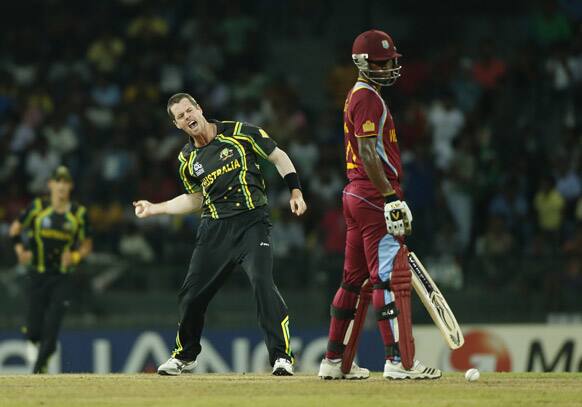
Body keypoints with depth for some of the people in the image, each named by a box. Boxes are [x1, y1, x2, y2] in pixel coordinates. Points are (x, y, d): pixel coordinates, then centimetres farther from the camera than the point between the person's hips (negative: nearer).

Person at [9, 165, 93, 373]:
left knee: (50, 330, -12)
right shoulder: (38, 207, 0)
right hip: (36, 276, 0)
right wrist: (20, 250, -6)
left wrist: (75, 256, -9)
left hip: (62, 278, 0)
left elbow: (87, 245, 11)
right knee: (34, 331, -3)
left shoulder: (79, 213, 2)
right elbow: (15, 228, 11)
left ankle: (39, 368, 5)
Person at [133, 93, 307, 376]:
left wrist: (295, 191, -7)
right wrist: (154, 208, 20)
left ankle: (282, 356, -19)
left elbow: (279, 157, 4)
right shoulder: (187, 159, 10)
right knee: (192, 293, 5)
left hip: (252, 222, -4)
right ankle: (185, 357, 29)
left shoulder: (239, 133, -3)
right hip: (214, 228, 4)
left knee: (262, 282, -24)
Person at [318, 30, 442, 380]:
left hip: (356, 194, 11)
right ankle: (400, 361, -15)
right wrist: (391, 197, -24)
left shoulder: (357, 96, 21)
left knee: (354, 278, 13)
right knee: (391, 276, -12)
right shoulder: (368, 98, -11)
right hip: (374, 195, -11)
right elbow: (368, 153, -21)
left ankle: (334, 361, 16)